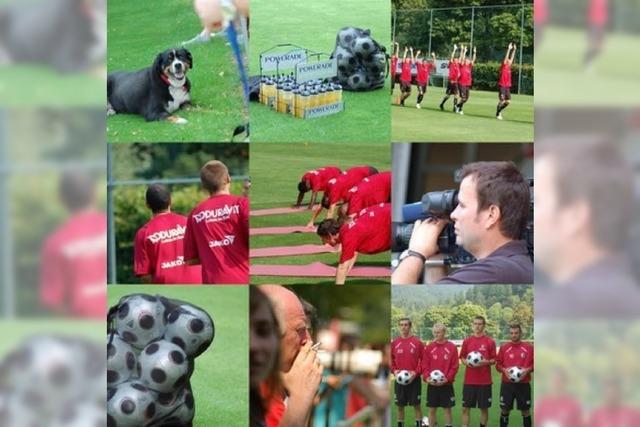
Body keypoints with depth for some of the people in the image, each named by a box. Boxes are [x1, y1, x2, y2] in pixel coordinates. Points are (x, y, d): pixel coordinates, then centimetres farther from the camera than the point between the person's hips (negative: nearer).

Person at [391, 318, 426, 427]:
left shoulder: (417, 342, -3)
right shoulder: (394, 343, 4)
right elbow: (390, 360, 10)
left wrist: (416, 372, -12)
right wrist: (394, 370, -6)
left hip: (414, 379, -2)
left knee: (416, 405, 1)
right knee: (400, 406, 7)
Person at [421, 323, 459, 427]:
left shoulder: (452, 347, -3)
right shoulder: (429, 347, 4)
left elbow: (455, 366, -5)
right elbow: (425, 365, 3)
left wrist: (447, 378, -15)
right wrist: (427, 377, -13)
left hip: (446, 384, -2)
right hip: (432, 384, 2)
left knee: (447, 408, 4)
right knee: (432, 409, 6)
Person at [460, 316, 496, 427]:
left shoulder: (490, 341, 0)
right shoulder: (467, 341, 6)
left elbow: (494, 360, 2)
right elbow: (462, 358, 11)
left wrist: (486, 362, -18)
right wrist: (466, 362, -10)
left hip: (485, 381, -2)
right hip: (469, 380, 2)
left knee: (484, 408, 5)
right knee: (465, 408, 1)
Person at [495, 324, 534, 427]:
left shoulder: (529, 347, 1)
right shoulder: (504, 347, 3)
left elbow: (534, 364, 5)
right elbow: (498, 364, 6)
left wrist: (528, 369, -13)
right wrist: (504, 370, -13)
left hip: (523, 384, 0)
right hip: (507, 383, 0)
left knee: (526, 411, 5)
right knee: (505, 410, 3)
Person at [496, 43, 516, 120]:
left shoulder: (509, 67, 12)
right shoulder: (503, 67, -5)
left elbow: (511, 58, 16)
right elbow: (506, 58, -12)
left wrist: (514, 50, 14)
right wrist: (509, 49, -13)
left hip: (507, 86, 7)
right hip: (502, 86, -7)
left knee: (508, 101, 4)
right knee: (502, 101, -7)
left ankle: (499, 110, 20)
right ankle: (497, 114, 3)